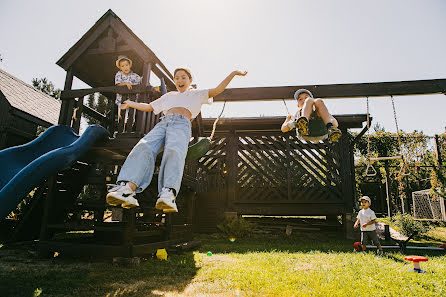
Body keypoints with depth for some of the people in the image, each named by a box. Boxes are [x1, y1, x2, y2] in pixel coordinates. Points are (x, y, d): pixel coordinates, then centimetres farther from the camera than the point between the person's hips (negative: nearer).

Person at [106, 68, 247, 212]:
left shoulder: (196, 94, 31)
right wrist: (130, 103, 45)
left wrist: (233, 73, 13)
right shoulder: (169, 96, 41)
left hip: (181, 124, -3)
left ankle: (168, 195, -58)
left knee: (174, 151, -37)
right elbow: (148, 107, 47)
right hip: (163, 123, 3)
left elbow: (217, 90, 19)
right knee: (144, 147, -30)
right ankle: (126, 189, -49)